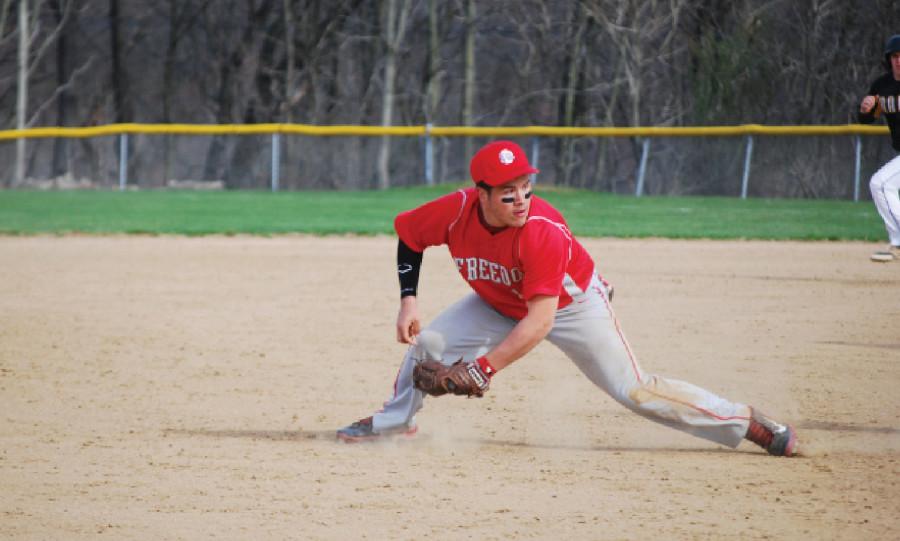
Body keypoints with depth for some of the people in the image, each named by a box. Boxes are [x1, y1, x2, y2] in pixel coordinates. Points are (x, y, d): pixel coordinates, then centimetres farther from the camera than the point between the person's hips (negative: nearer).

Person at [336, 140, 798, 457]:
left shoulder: (544, 232, -39)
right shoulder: (456, 211, -28)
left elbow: (539, 323, -39)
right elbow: (407, 232, -5)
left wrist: (483, 367, -42)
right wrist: (408, 300, -14)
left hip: (572, 304, -5)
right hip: (500, 305, 5)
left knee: (634, 391, -13)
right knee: (427, 342, -5)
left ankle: (746, 423, -8)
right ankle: (393, 422, 24)